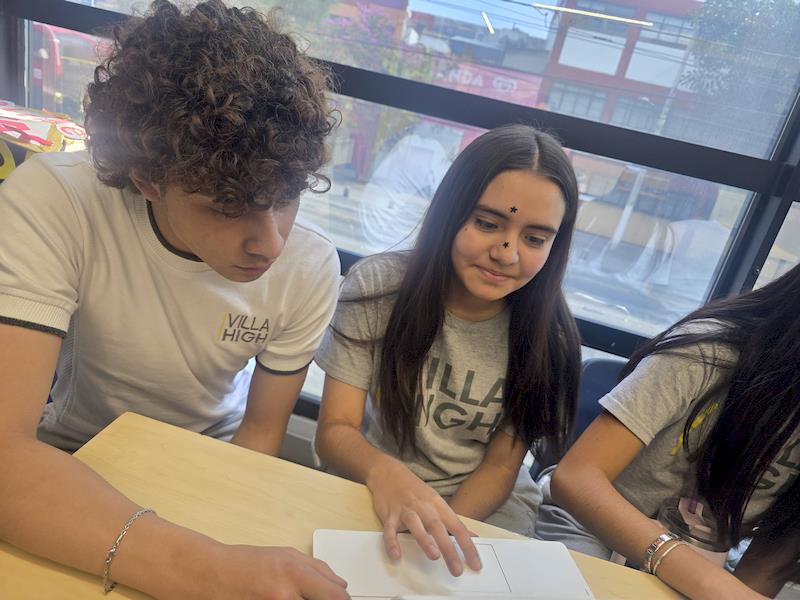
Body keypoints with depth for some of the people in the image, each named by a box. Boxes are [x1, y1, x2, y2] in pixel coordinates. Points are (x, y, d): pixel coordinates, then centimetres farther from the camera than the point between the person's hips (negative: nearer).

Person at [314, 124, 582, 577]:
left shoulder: (548, 337, -11)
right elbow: (335, 431, -15)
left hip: (483, 507, 1)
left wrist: (440, 531, -24)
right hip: (373, 489, 0)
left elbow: (501, 468, -6)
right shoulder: (377, 287, -13)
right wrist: (384, 471, -37)